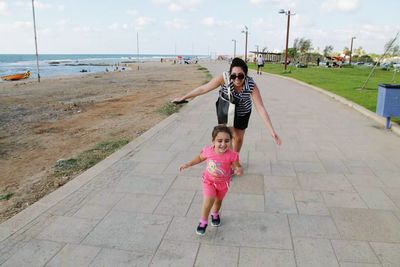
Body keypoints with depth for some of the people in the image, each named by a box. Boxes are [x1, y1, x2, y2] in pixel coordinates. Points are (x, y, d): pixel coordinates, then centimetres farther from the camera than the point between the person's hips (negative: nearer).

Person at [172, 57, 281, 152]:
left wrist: (272, 132, -38)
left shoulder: (251, 85, -34)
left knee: (238, 137, 15)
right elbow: (203, 89, -25)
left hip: (242, 113, 1)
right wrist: (183, 98, -17)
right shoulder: (223, 78, -35)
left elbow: (261, 108, -34)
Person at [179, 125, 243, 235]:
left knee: (218, 200, 23)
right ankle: (203, 221, 9)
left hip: (223, 183, 1)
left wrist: (238, 170, -39)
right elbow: (200, 157, -1)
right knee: (209, 200, -16)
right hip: (208, 181, -1)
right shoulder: (208, 150, -24)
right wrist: (188, 164, 0)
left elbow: (238, 167, -15)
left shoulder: (232, 155, -30)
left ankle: (215, 214, 55)